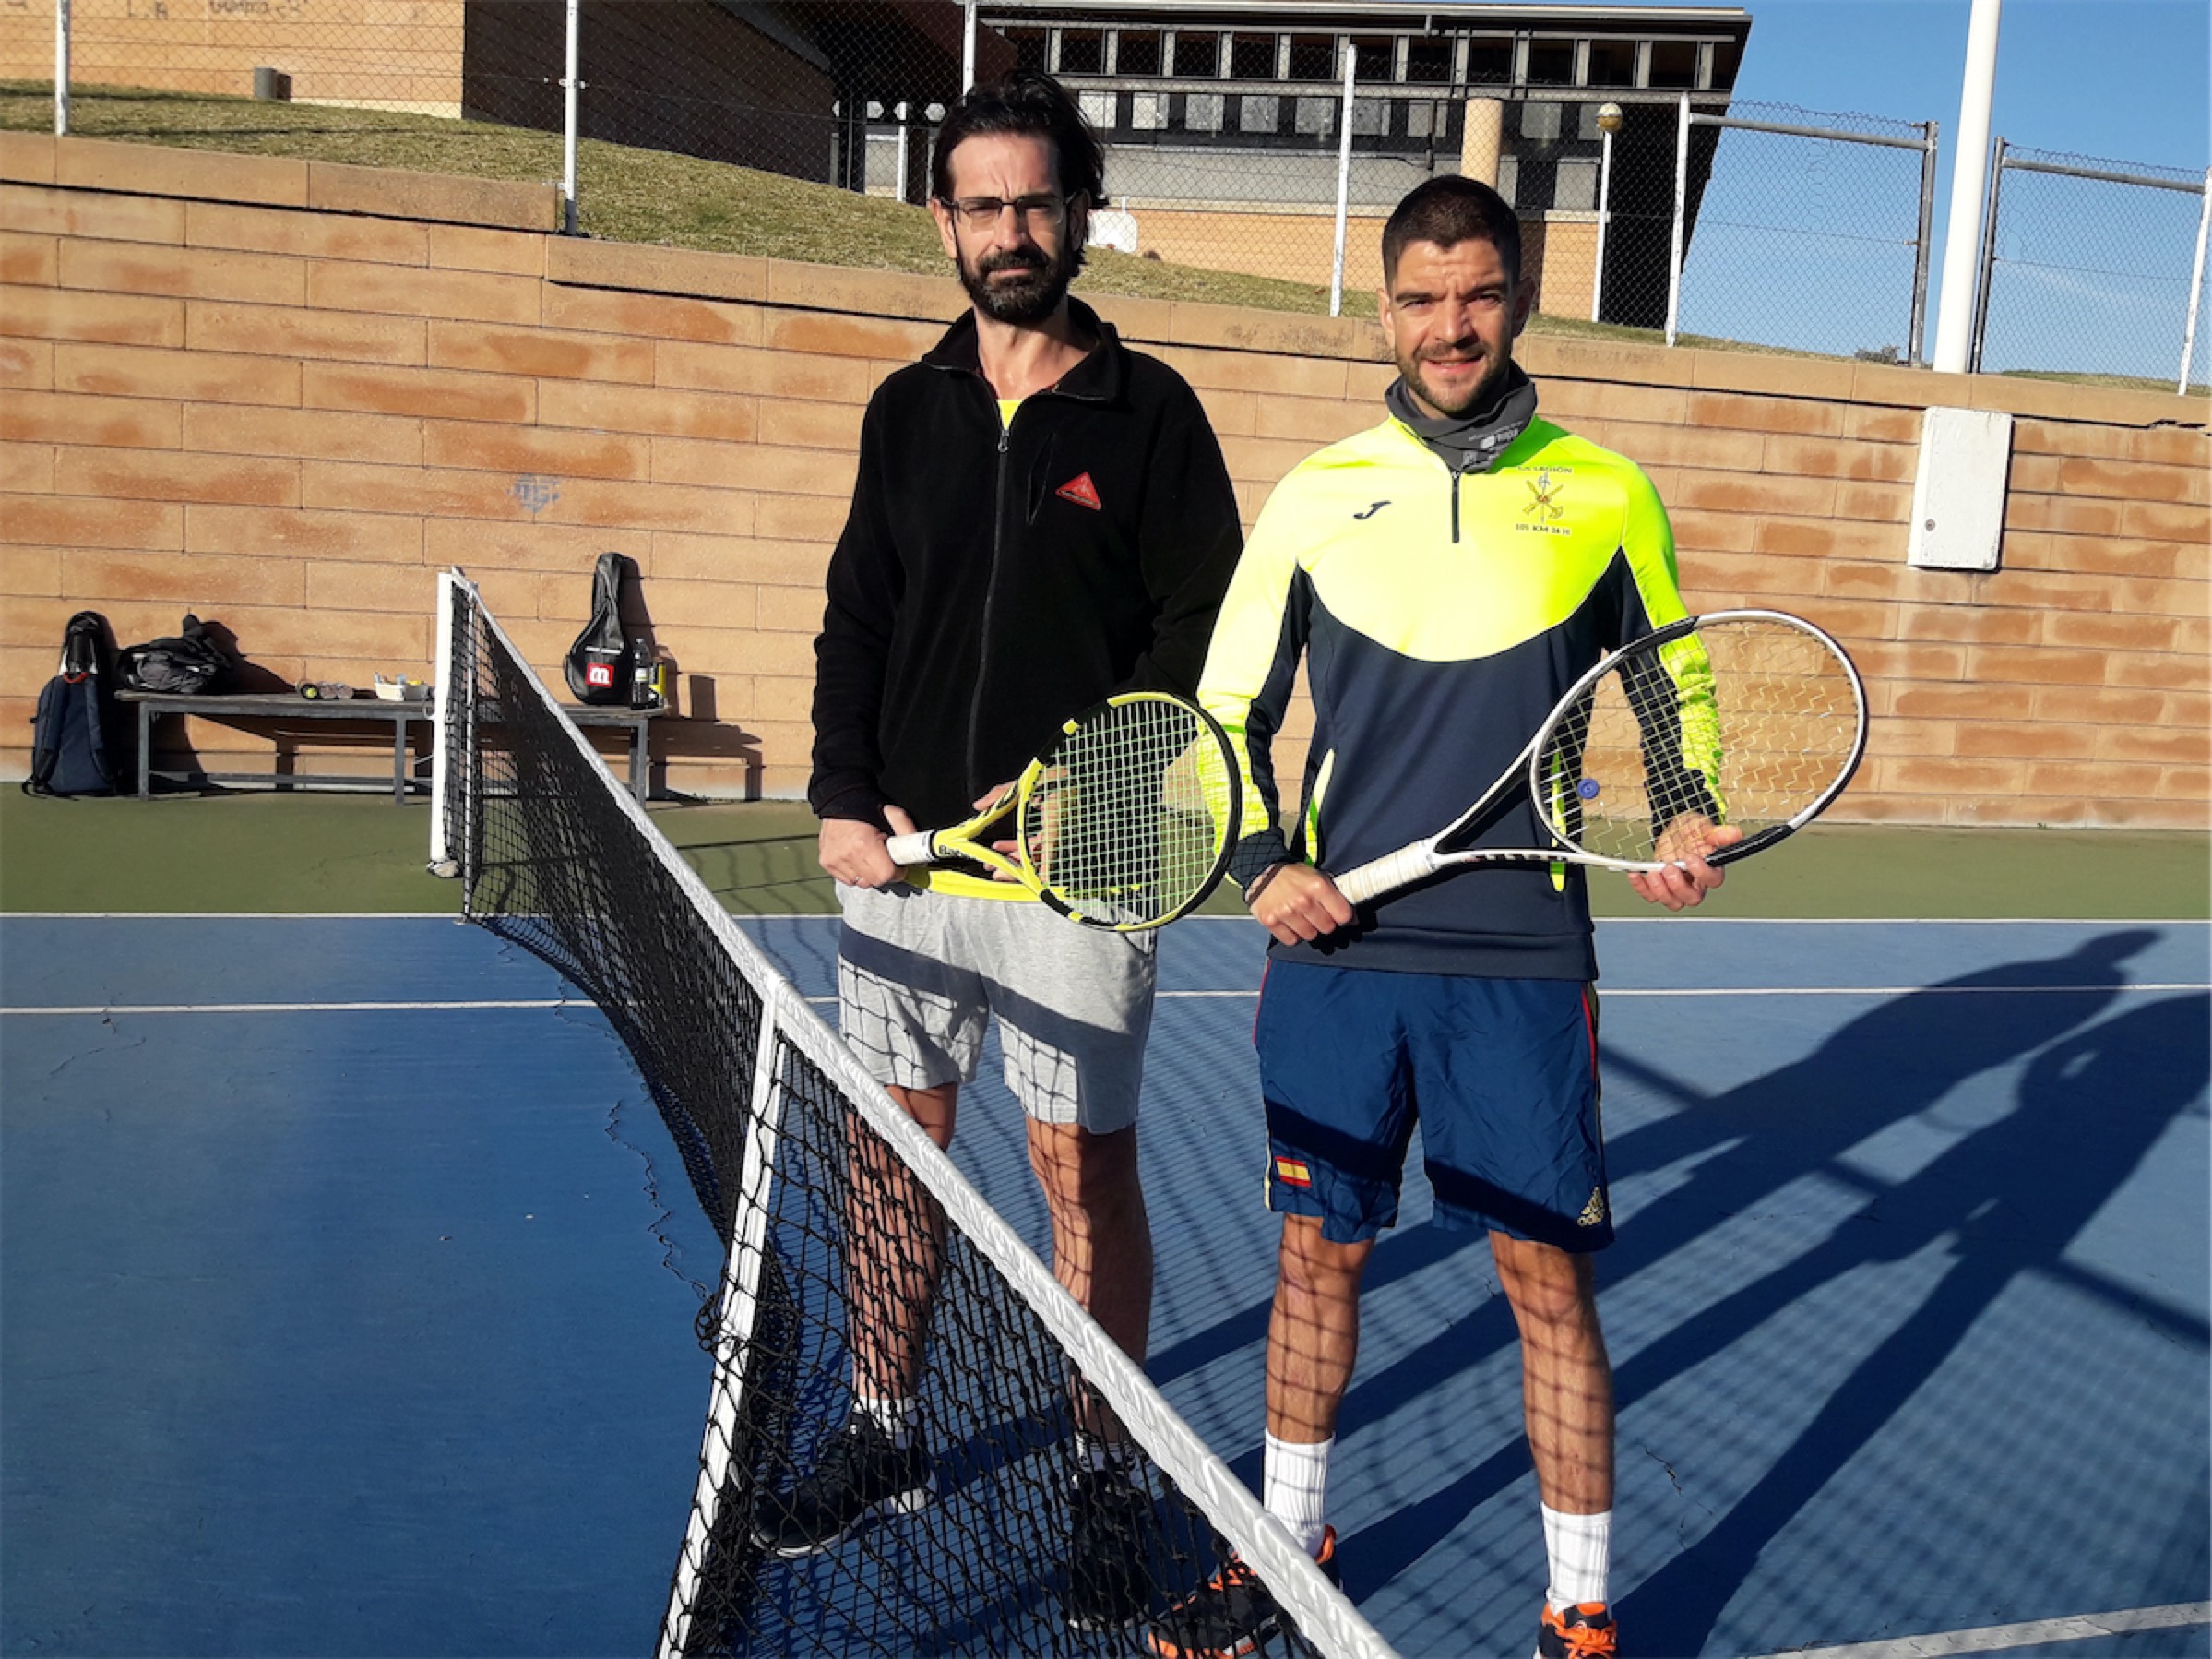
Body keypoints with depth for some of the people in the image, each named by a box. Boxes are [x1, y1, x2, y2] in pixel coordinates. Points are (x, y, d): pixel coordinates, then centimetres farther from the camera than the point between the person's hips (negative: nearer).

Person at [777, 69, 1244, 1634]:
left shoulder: (1149, 411, -2)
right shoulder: (908, 409, 10)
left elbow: (1206, 624, -6)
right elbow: (855, 622, 11)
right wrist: (844, 798, 0)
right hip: (905, 858, 5)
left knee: (1089, 1169, 3)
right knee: (894, 1145, 13)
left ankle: (1105, 1481, 19)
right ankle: (887, 1433, 31)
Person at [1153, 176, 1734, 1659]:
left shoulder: (1605, 498, 3)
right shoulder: (1314, 498, 5)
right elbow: (1228, 709, 11)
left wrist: (1687, 829, -6)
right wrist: (1264, 864, -4)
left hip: (1522, 960, -1)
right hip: (1335, 951, 2)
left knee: (1548, 1272, 4)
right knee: (1319, 1254, 13)